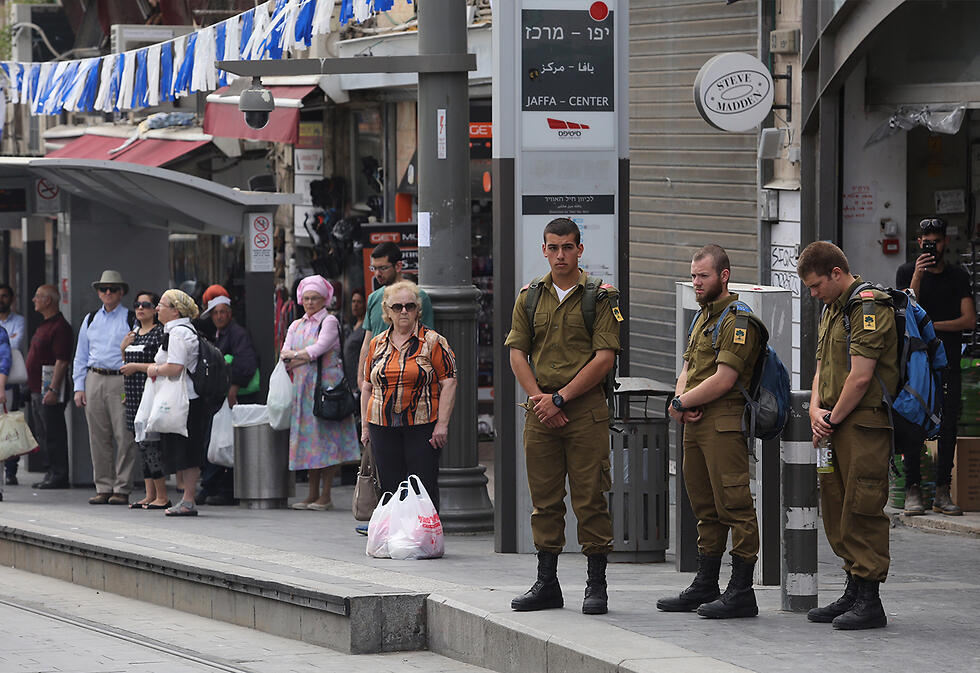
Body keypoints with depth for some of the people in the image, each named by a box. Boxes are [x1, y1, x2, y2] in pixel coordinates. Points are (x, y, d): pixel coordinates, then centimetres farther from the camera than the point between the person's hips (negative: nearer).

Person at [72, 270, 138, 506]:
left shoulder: (131, 319, 3)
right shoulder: (90, 320, 16)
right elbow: (81, 356, 18)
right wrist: (79, 387, 9)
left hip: (121, 381, -4)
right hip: (94, 380, 4)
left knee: (124, 436, -7)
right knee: (99, 437, 4)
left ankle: (122, 489, -4)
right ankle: (103, 488, 10)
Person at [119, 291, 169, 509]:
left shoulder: (160, 333, -9)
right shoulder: (134, 334, 17)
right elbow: (126, 364, 24)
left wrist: (137, 366, -15)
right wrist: (123, 348, 6)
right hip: (135, 396, 9)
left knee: (150, 442, -11)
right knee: (143, 444, 9)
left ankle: (162, 497, -7)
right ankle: (150, 495, 13)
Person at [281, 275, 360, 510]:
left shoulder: (330, 322, -2)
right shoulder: (296, 326, 17)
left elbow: (319, 348, -13)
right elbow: (284, 353, 9)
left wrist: (295, 358, -4)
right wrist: (301, 356, -9)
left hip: (327, 384, -6)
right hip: (304, 388, 6)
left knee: (327, 438, -8)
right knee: (309, 438, 4)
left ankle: (325, 496, -7)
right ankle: (313, 495, 7)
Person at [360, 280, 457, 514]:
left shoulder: (433, 342, 0)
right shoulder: (377, 344, 13)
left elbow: (449, 383, -4)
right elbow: (368, 386, 19)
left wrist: (442, 424, -11)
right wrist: (365, 425, 13)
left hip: (423, 426, -4)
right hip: (383, 427, 4)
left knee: (424, 489, -6)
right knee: (390, 488, 3)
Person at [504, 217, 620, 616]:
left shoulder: (600, 298, -1)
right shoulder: (530, 297, 12)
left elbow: (605, 358, -8)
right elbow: (517, 354, 9)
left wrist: (560, 397, -11)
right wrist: (538, 397, -7)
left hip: (586, 411, -4)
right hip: (540, 415, 4)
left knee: (590, 500, -3)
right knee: (544, 500, 7)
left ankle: (597, 585, 2)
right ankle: (546, 584, 14)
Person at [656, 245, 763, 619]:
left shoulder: (738, 320, -11)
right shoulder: (703, 317, 20)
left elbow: (723, 380, -18)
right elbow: (687, 370, 21)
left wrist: (682, 403, -9)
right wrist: (682, 400, 0)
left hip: (724, 423, -10)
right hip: (695, 423, 10)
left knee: (734, 507, -8)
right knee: (705, 508, 14)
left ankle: (741, 592, -8)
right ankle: (705, 587, 21)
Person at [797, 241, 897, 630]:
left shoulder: (869, 307, -13)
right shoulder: (832, 310, 19)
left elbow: (861, 376, -18)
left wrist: (833, 419, -10)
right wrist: (816, 410, 2)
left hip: (864, 423, -10)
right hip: (835, 425, 10)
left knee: (862, 511, -9)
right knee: (837, 510, 12)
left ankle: (868, 602, -7)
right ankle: (853, 594, 20)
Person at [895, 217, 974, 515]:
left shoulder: (959, 276, 9)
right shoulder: (907, 272, 5)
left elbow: (969, 320, 0)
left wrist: (932, 325, -10)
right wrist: (917, 277, -18)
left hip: (948, 362, 2)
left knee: (948, 429, -1)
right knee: (913, 428, -6)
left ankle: (942, 492, 3)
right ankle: (913, 491, -3)